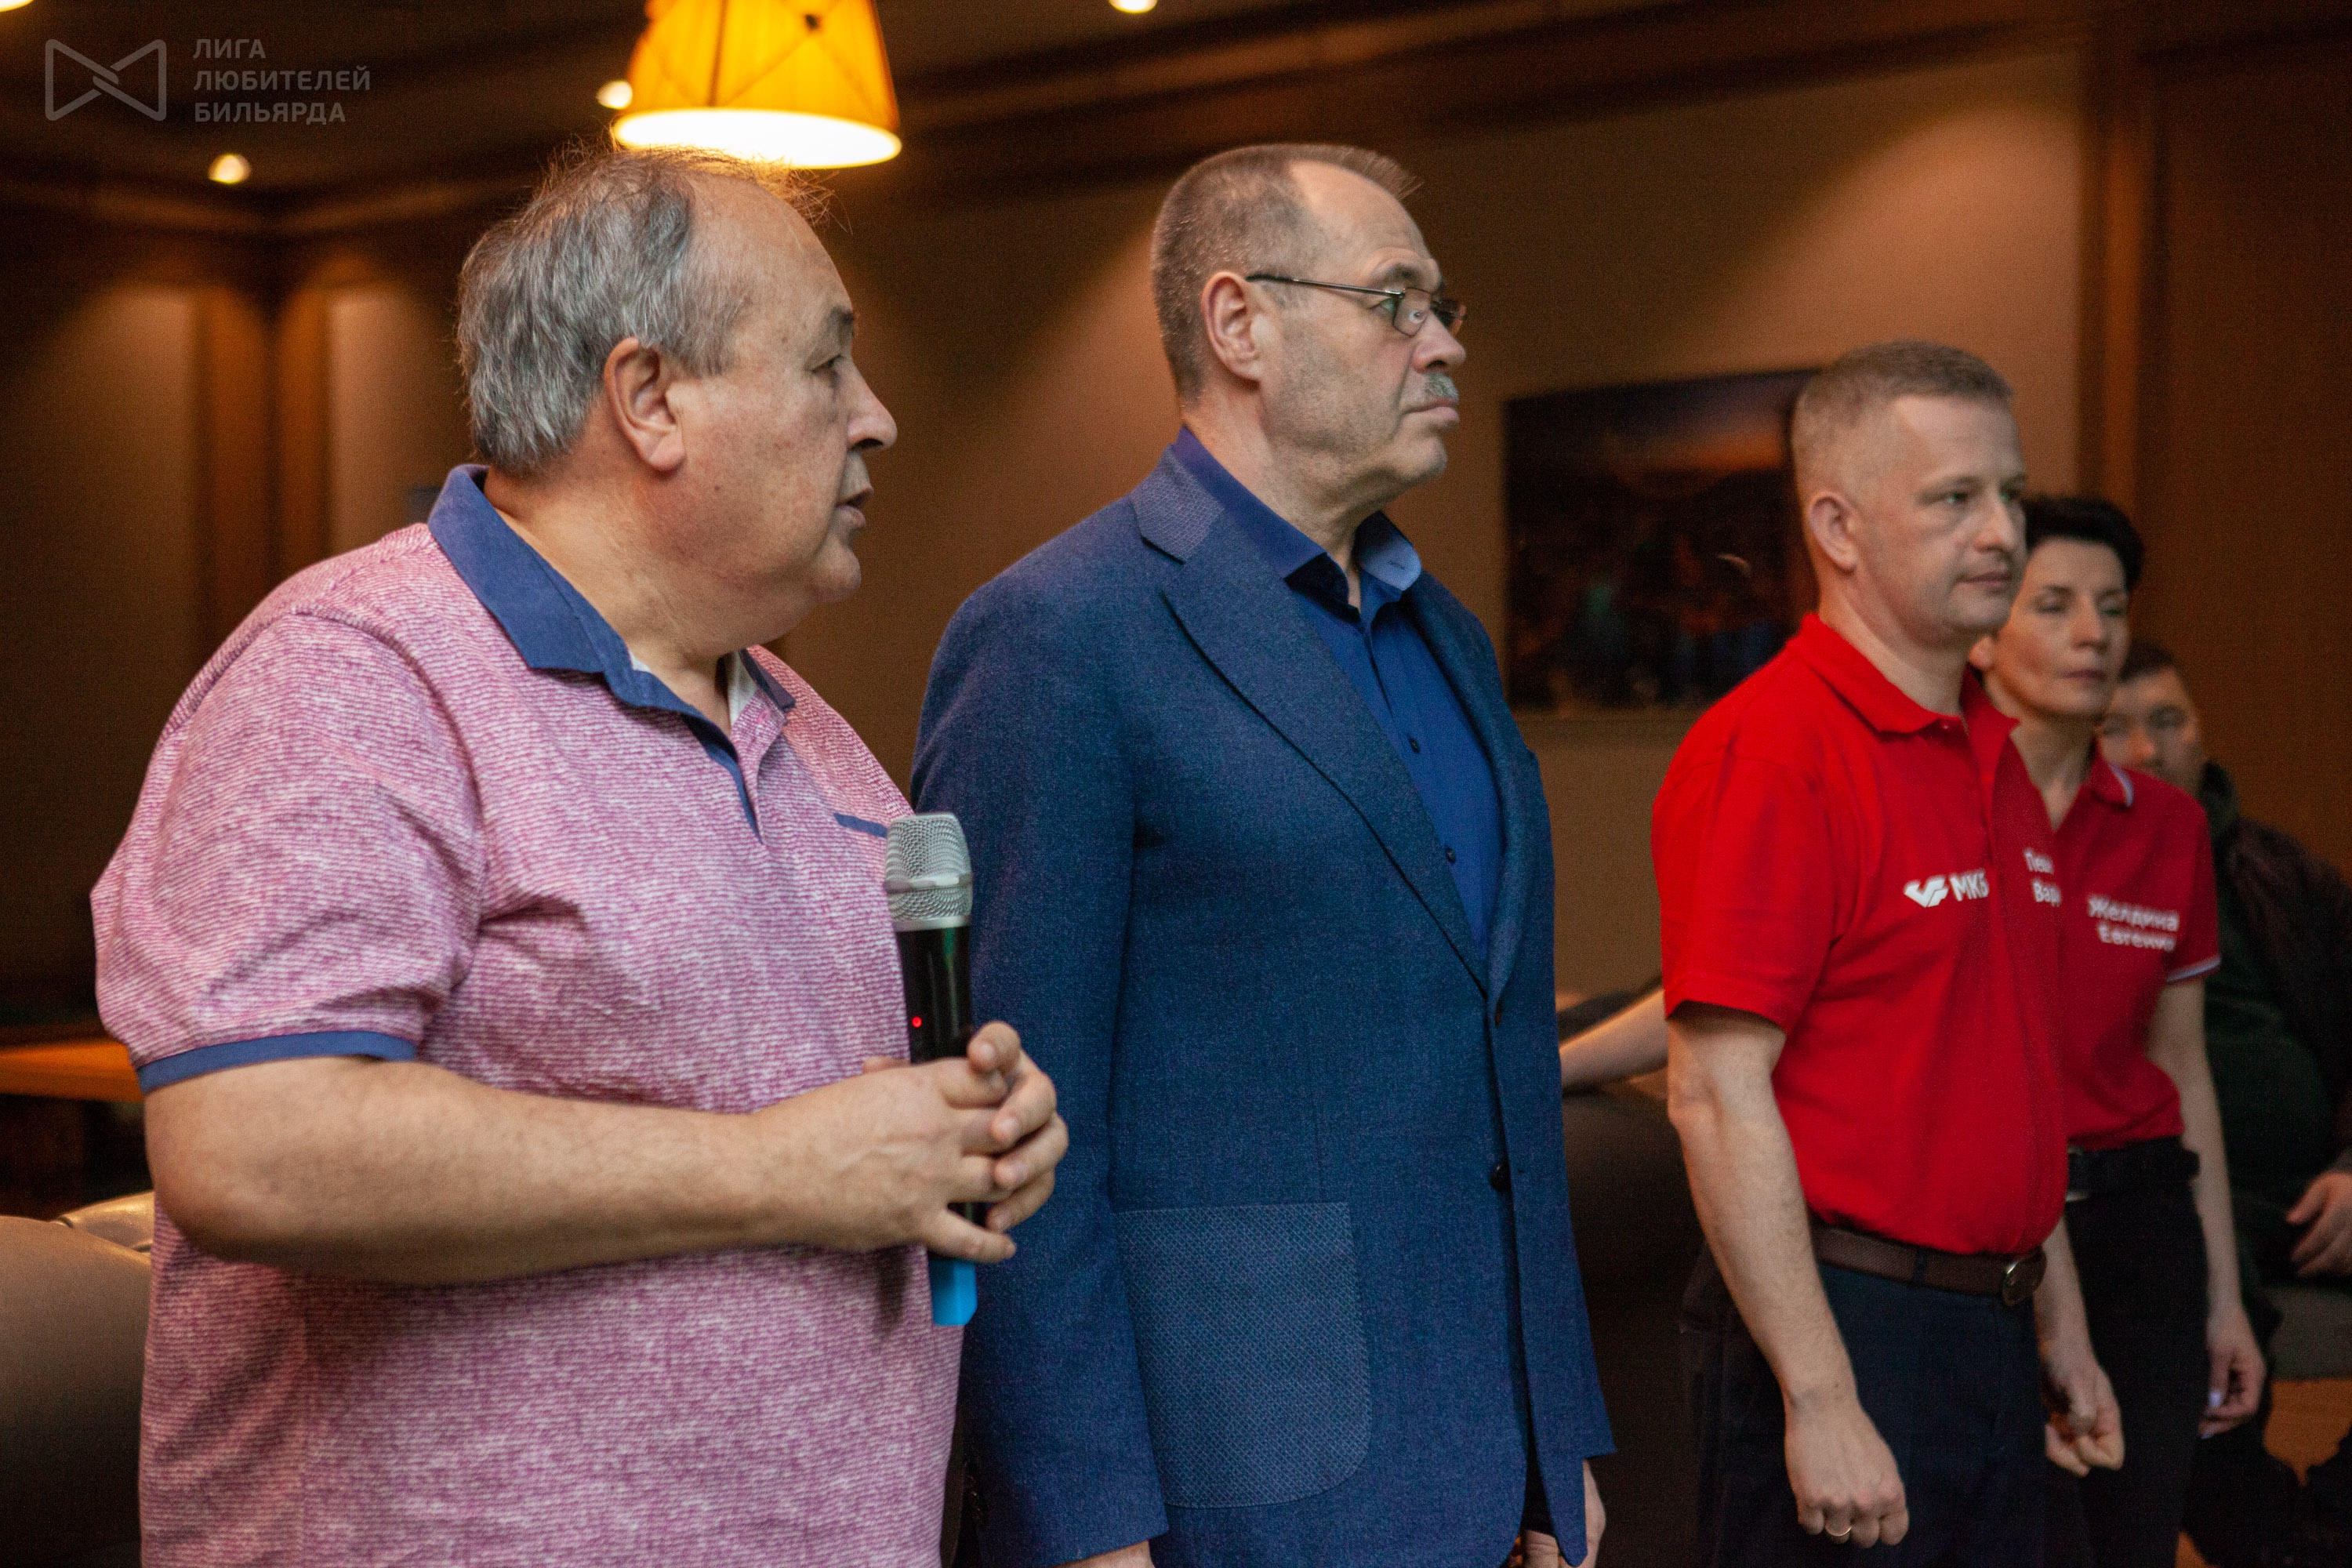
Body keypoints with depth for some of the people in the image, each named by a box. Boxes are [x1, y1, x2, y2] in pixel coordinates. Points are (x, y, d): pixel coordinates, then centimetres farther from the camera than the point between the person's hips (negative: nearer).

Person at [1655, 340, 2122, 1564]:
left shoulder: (1997, 759, 12)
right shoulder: (1767, 752, -15)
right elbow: (1715, 1094, -20)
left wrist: (2061, 1325, 19)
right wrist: (1820, 1402, -21)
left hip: (1989, 1335, 9)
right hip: (1837, 1326, -8)